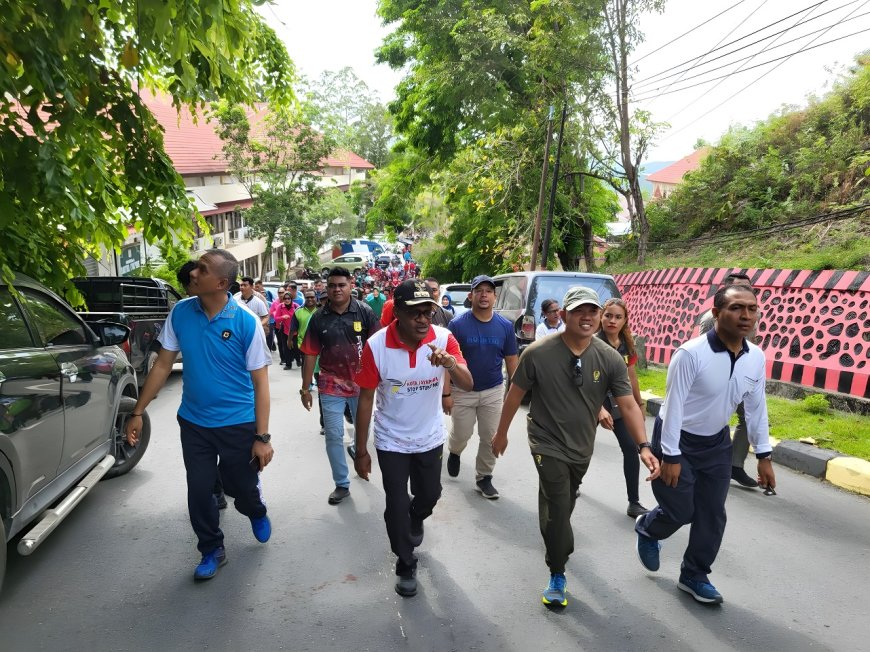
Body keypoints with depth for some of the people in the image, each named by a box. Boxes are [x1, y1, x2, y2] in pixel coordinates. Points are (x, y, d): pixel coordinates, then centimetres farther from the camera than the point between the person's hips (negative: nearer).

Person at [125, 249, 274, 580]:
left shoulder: (247, 322, -17)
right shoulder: (180, 313, -7)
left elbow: (260, 382, -13)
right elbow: (163, 364, 4)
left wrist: (262, 437, -14)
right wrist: (138, 412, 3)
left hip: (238, 423, -3)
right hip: (193, 422, 3)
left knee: (242, 486, 11)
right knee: (199, 492, 9)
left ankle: (256, 512, 47)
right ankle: (211, 550, 33)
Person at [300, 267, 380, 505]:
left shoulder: (364, 312, -7)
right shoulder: (318, 318, -3)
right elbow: (310, 354, -1)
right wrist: (305, 388, -1)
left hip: (361, 383, 0)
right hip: (331, 386, 0)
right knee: (333, 436, 4)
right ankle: (342, 485, 17)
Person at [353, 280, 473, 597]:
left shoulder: (443, 339, -18)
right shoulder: (376, 346, -22)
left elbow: (468, 384, -25)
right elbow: (366, 399, -14)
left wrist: (451, 365, -48)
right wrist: (361, 451, -9)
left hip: (430, 438, 2)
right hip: (391, 441, -2)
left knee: (430, 494, 21)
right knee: (397, 505, 5)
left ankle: (416, 519, 57)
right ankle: (406, 565, 30)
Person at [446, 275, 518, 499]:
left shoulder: (505, 326, -3)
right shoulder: (457, 324, -11)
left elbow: (511, 361, 5)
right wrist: (446, 393, -12)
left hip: (493, 391, 2)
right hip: (462, 391, -2)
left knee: (491, 438, 7)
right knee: (460, 435, 10)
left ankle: (484, 478, 26)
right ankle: (454, 453, 44)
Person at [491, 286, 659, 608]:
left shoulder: (610, 359, -13)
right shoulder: (538, 353, -21)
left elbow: (628, 404, -13)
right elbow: (515, 394, -9)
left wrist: (643, 446, -25)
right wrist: (501, 432, 1)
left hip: (582, 447, 4)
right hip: (548, 444, -4)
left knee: (565, 503, 25)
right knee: (558, 507, -8)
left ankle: (556, 539, 56)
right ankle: (557, 576, 13)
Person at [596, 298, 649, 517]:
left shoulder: (627, 344, -2)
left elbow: (631, 375, 10)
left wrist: (639, 403, 16)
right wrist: (599, 409, -36)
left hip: (619, 402, 5)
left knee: (631, 448, -5)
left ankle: (634, 503, 4)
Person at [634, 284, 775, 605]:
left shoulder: (756, 358, -7)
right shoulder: (691, 354, -27)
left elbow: (757, 407, 4)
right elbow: (673, 405, -23)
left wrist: (763, 456, 6)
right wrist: (671, 456, -20)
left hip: (716, 443, 6)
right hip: (678, 440, -6)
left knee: (712, 516, 11)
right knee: (680, 511, 3)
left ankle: (694, 575, 30)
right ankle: (647, 529, 37)